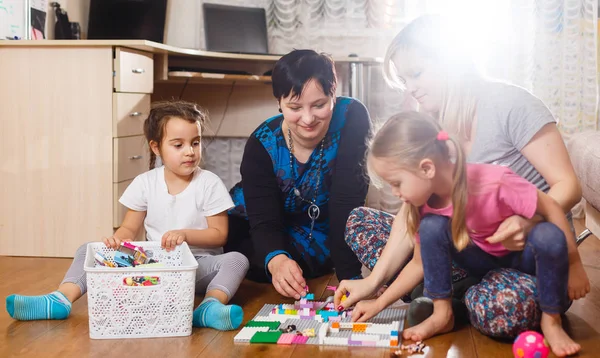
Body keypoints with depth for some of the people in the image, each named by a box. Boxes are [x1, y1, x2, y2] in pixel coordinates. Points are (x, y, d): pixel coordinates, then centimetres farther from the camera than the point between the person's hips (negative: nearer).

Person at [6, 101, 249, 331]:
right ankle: (60, 299, -30)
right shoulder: (145, 183, 2)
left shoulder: (209, 183, -6)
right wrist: (117, 240, -17)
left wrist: (185, 234, -23)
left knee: (236, 260, -32)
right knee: (88, 250, -8)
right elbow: (129, 228, 6)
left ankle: (210, 307, -55)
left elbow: (219, 234, -6)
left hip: (198, 265, -2)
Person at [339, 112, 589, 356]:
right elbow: (420, 263, -2)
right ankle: (442, 314, -8)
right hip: (484, 261, 4)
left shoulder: (493, 183, -34)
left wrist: (573, 265, -15)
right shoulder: (424, 203, -14)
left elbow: (552, 208, -22)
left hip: (525, 257, -4)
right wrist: (378, 304, -7)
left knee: (548, 236, -38)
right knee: (431, 226, -22)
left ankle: (551, 320, -15)